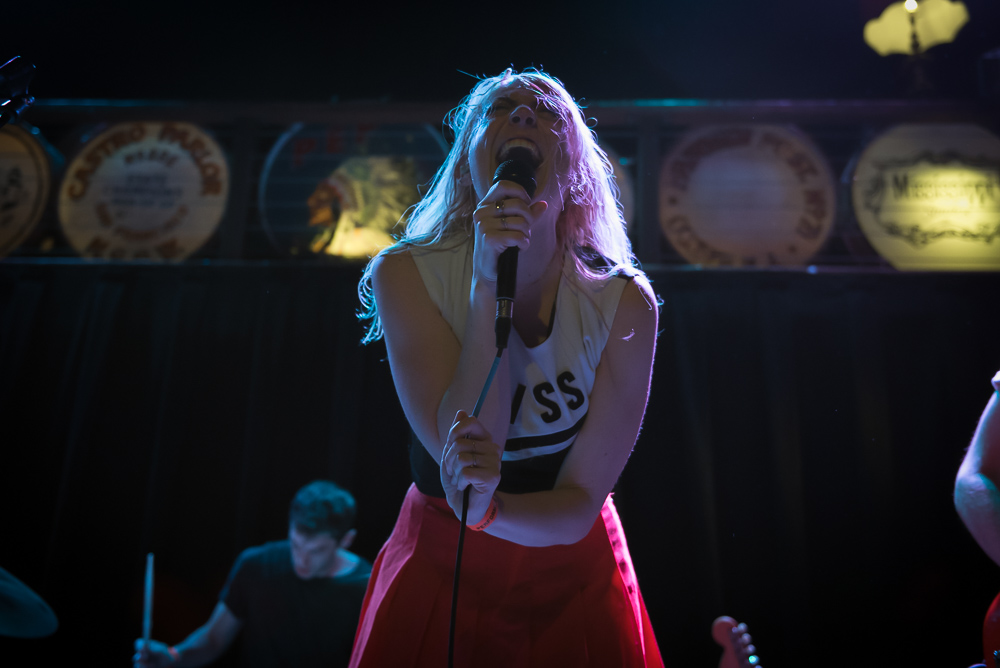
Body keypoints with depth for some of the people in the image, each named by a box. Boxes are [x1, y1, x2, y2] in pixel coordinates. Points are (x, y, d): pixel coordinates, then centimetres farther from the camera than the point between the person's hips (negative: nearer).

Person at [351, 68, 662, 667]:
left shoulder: (623, 302, -18)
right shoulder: (405, 275, -18)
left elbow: (581, 504, -17)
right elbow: (464, 449, -27)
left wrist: (487, 510, -36)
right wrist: (487, 281, -34)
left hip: (571, 580, 1)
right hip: (441, 572, 0)